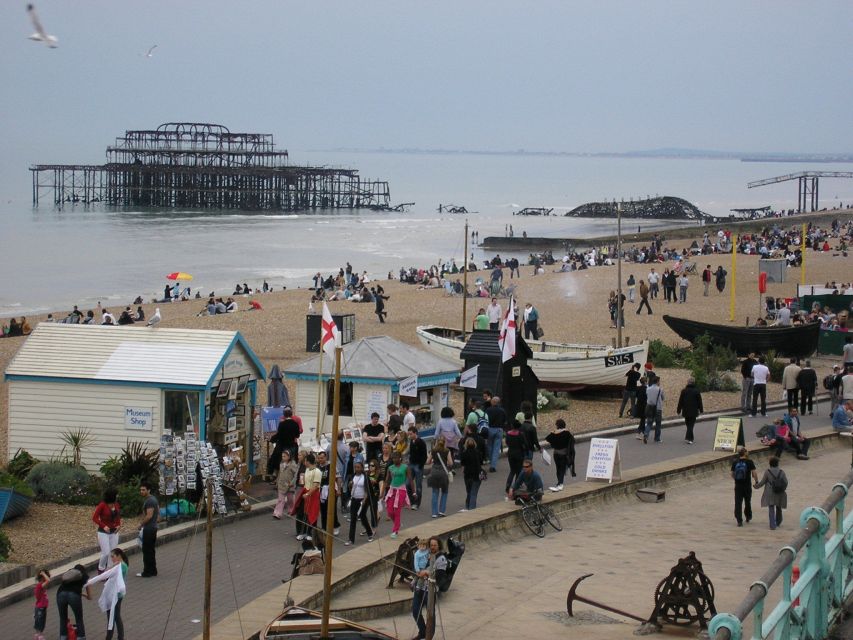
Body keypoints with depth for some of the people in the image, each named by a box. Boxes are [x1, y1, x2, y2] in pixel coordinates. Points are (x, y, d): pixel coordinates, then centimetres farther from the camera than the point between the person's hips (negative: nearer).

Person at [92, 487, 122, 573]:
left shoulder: (116, 504, 2)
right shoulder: (102, 505, -14)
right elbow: (94, 518, -10)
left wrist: (119, 525, 0)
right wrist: (103, 526, -19)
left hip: (114, 532, 5)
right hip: (103, 532, -5)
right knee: (106, 553, -9)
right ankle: (101, 569, 15)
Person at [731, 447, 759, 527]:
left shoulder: (735, 463, -1)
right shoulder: (749, 462, -9)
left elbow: (732, 475, 8)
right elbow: (754, 473, -12)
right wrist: (756, 481, 4)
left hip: (738, 486, 1)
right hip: (747, 486, -1)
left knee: (738, 503, 1)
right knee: (748, 502, 20)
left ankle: (739, 520, -6)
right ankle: (748, 517, 36)